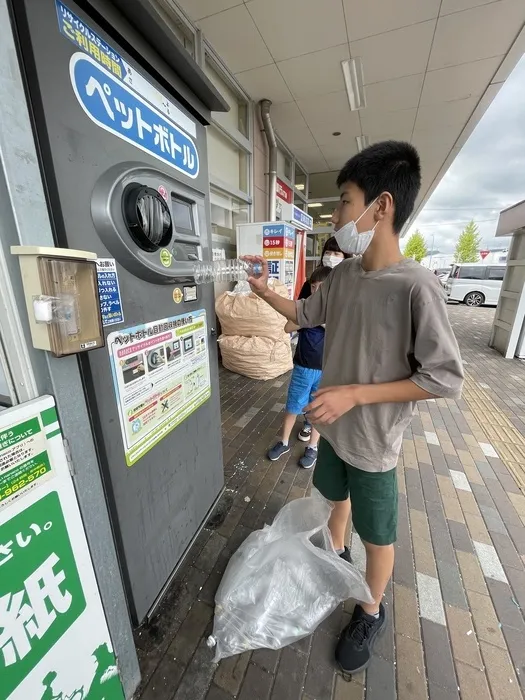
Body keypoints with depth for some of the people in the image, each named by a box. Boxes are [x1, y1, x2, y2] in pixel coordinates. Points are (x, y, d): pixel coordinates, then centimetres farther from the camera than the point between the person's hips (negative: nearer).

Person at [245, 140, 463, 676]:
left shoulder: (416, 287, -24)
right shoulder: (343, 275, -3)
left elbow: (446, 379, -20)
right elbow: (306, 315, 11)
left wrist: (354, 394, -24)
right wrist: (265, 291, 1)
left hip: (373, 443, -6)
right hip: (333, 427, 6)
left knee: (376, 535, 19)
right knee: (336, 496, 30)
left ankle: (371, 613, 49)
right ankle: (334, 553, 61)